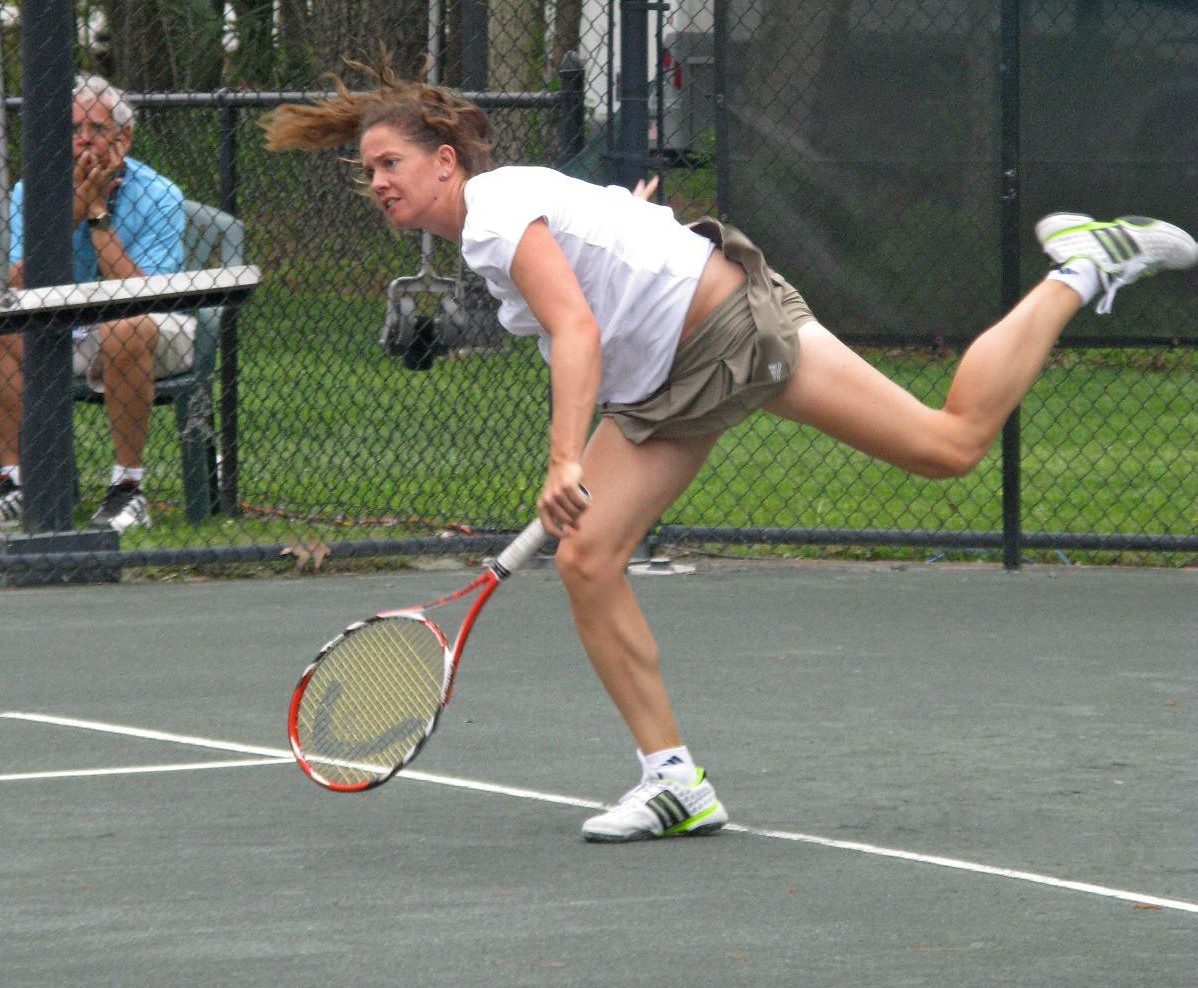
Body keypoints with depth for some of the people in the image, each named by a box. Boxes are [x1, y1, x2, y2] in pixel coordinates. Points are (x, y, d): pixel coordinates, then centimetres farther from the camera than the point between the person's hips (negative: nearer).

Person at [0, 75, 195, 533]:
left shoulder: (158, 196, -15)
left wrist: (98, 214, -25)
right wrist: (71, 209, -24)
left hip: (157, 342, -3)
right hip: (60, 335, 3)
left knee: (123, 330, -37)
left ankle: (128, 486, -27)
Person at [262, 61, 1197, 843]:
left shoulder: (502, 208, -21)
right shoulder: (479, 230, 9)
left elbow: (578, 332, -33)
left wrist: (566, 461, -42)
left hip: (734, 322, -9)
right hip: (660, 390, 9)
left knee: (952, 443, -9)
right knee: (588, 559, -7)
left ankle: (1079, 271, 12)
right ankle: (674, 780, -3)